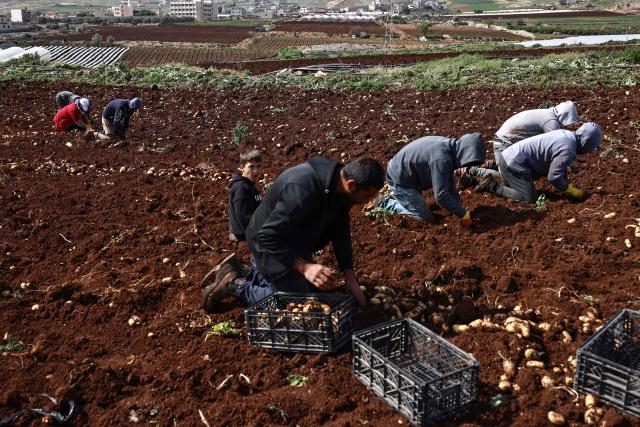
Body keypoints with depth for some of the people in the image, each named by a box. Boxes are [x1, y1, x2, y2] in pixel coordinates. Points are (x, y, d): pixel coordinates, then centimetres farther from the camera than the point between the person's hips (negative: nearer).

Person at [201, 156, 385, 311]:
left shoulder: (340, 186, -11)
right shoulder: (302, 190, -38)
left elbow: (340, 232, 0)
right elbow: (266, 236, -32)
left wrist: (350, 277, -4)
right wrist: (304, 267, -37)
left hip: (296, 244, 8)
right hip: (271, 245, -8)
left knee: (314, 288, 18)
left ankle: (258, 272, 26)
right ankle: (236, 284, 3)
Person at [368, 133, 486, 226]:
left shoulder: (449, 146, -2)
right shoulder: (441, 159, -33)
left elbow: (450, 184, 7)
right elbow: (441, 195, -34)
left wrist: (459, 208, 5)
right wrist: (463, 214, -25)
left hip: (405, 175, 10)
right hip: (399, 181, -10)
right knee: (425, 218, -7)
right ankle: (385, 204, -3)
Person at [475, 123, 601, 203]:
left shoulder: (567, 135, 10)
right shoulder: (568, 150, -20)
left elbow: (559, 165, 22)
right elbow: (553, 177, -20)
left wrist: (567, 184, 17)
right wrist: (572, 191, -7)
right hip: (514, 164, -10)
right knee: (529, 198, -14)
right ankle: (492, 185, -10)